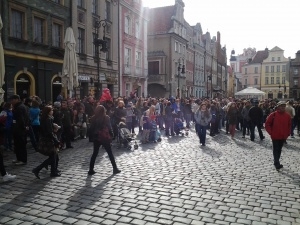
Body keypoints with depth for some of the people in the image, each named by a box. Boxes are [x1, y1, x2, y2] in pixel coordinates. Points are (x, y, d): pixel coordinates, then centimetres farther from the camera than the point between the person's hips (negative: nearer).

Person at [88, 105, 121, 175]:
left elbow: (92, 129, 4)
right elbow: (109, 127, -10)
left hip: (96, 138, 3)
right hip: (105, 138, -3)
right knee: (110, 153, 7)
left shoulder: (93, 118, 1)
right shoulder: (106, 117, -9)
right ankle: (115, 168, 13)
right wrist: (111, 135, -1)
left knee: (94, 154, 13)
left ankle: (91, 170, 13)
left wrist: (93, 136, 12)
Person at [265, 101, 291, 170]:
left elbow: (289, 125, 12)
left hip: (283, 137, 5)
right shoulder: (273, 115, -12)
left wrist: (288, 133, 6)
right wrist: (271, 133, -9)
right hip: (275, 136, -4)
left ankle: (276, 162, 28)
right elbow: (267, 124, -7)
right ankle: (277, 164, -3)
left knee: (279, 149, 15)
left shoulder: (287, 115, 0)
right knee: (276, 150, -2)